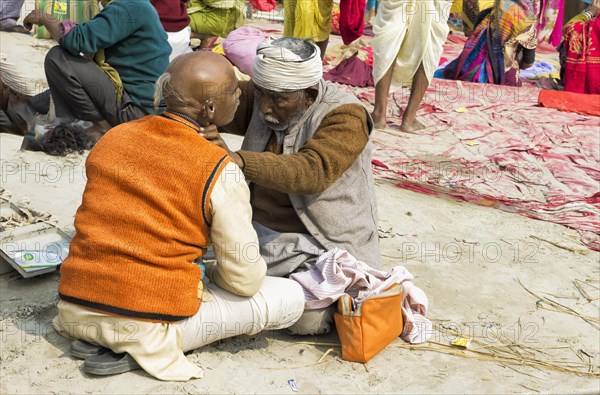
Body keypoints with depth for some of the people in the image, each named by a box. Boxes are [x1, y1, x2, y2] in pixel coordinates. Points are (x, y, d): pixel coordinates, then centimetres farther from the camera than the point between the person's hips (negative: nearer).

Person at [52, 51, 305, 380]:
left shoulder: (112, 138, 4)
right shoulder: (219, 171, -13)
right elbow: (245, 281, -9)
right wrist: (211, 270, 14)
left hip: (74, 308, 7)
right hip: (149, 325, -6)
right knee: (290, 297, 5)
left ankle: (97, 339, 9)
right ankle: (140, 350, -2)